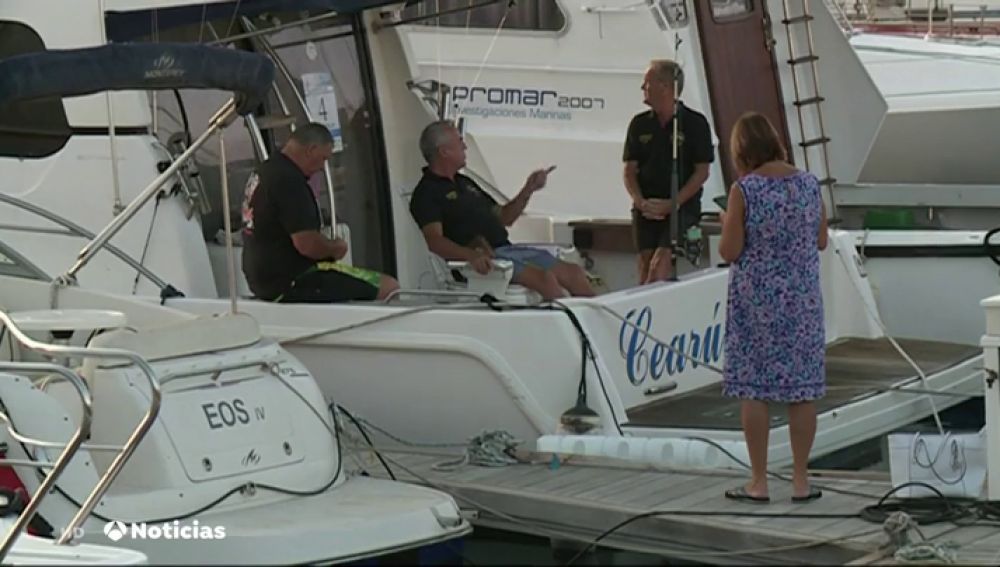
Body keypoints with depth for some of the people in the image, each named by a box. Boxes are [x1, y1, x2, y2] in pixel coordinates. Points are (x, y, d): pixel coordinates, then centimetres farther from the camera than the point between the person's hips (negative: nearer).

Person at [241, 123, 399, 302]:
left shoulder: (263, 172, 13)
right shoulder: (289, 181, -20)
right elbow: (307, 244, -26)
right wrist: (336, 247, -6)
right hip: (291, 282, -11)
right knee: (388, 287, -13)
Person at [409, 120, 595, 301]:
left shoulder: (464, 183, 25)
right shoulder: (426, 194, -4)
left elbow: (503, 218, 30)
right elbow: (434, 241, -19)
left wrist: (528, 190, 17)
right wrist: (470, 255, -36)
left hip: (507, 248, 9)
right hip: (483, 260, -9)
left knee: (574, 273, -6)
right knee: (544, 278, -28)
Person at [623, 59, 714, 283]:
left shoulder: (695, 123, -1)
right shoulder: (640, 124, 10)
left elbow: (702, 172, -4)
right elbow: (630, 170, 10)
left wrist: (672, 204, -13)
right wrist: (641, 202, -9)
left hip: (681, 207, -4)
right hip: (646, 209, 4)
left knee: (660, 263, -19)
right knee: (645, 263, -5)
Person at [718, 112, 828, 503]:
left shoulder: (743, 191, -13)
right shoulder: (809, 184, -1)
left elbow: (729, 252, -11)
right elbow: (821, 242, 7)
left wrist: (727, 223, 7)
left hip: (756, 300, -3)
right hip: (803, 300, 3)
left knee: (753, 389, 5)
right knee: (802, 387, 8)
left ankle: (759, 482, 7)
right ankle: (801, 481, 12)